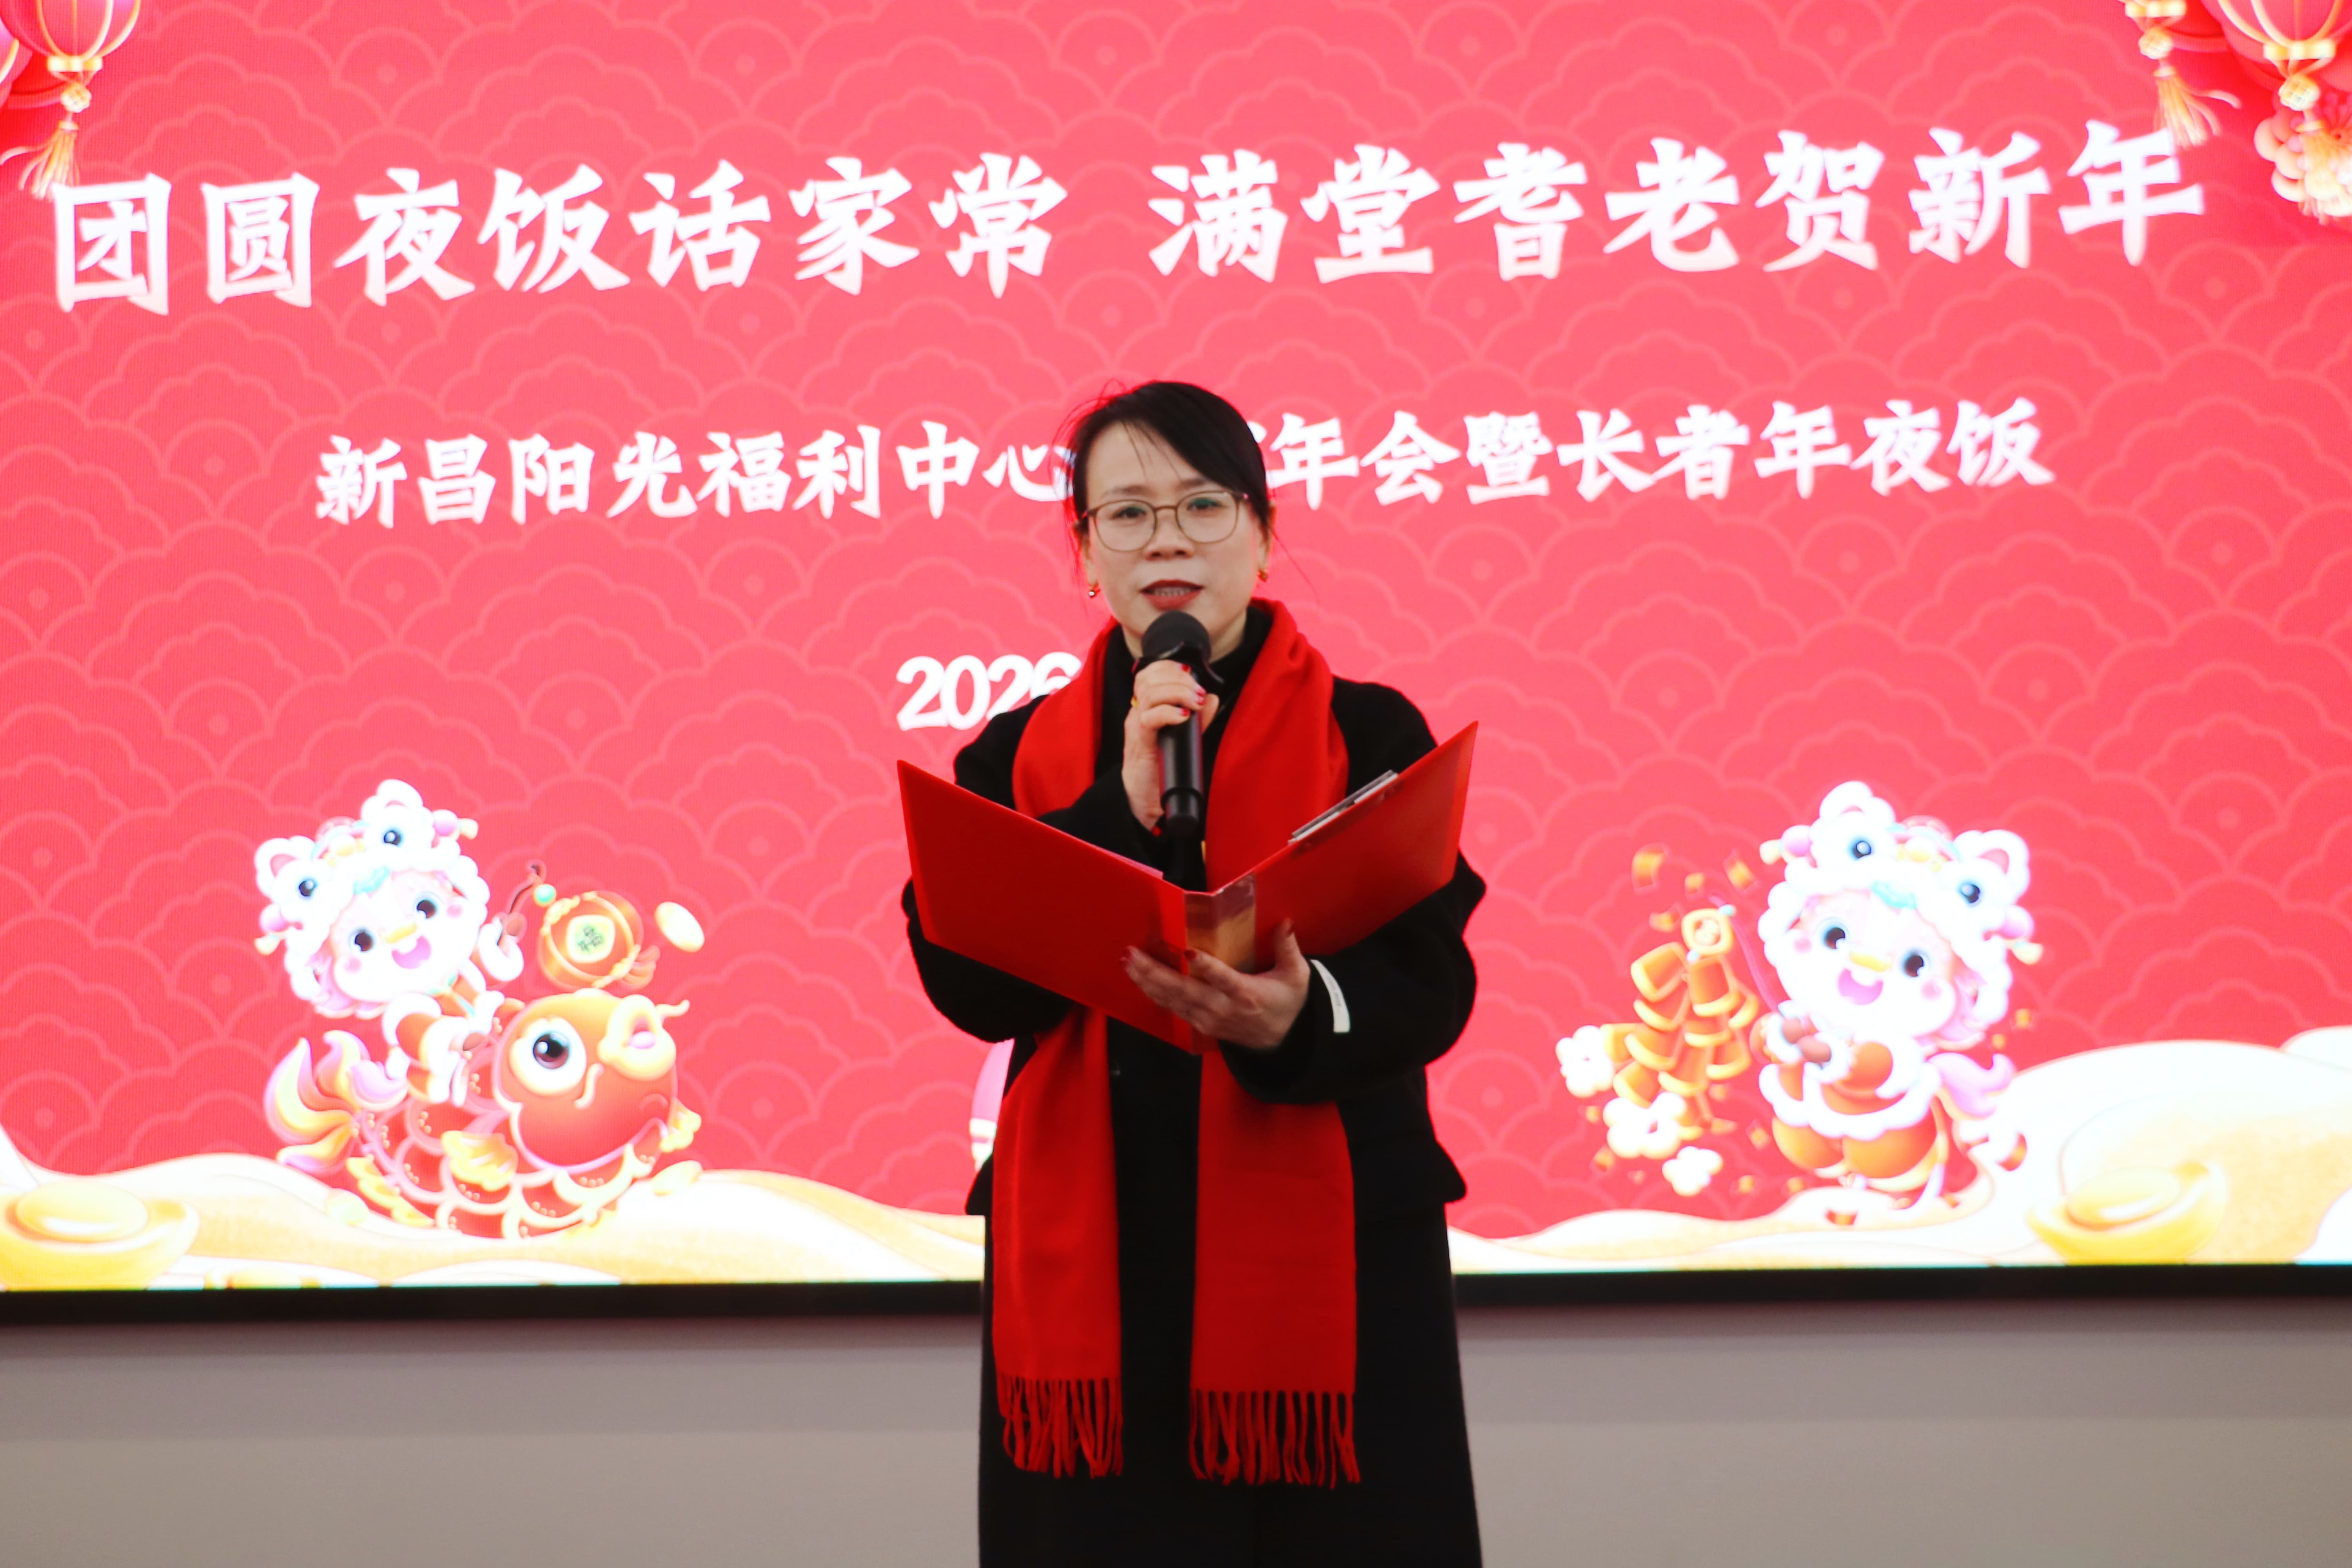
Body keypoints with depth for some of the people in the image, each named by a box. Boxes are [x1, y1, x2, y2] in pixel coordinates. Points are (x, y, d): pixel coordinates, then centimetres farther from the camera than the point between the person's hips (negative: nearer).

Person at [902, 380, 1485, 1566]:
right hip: (1092, 1273, 2)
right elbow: (967, 982, -5)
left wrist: (1300, 1019, -30)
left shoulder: (1367, 735, 2)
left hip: (1327, 1261, -1)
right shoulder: (1020, 756, 9)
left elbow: (1430, 989, -9)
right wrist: (1122, 809, -14)